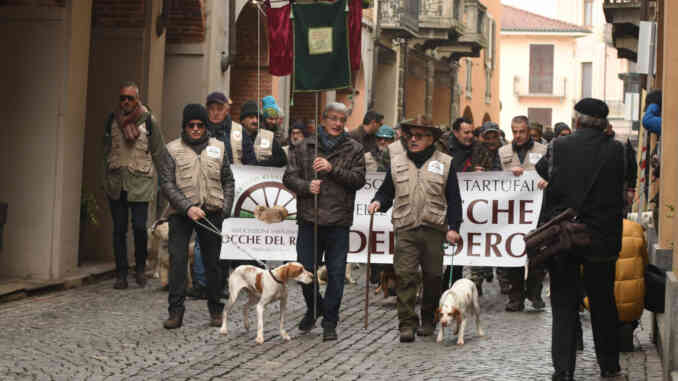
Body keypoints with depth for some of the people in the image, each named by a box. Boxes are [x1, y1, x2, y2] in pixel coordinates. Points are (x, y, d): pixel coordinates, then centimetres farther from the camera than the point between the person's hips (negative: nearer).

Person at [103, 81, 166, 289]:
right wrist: (106, 179, 14)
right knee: (119, 229, 4)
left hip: (140, 182, -3)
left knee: (139, 226, -11)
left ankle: (140, 268, 12)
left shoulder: (149, 120, 0)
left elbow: (159, 153, 5)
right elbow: (106, 150, 17)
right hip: (116, 184, 3)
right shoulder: (113, 119, 9)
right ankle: (121, 274, 11)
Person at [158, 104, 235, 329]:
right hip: (181, 214, -2)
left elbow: (228, 181, 14)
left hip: (211, 214, 2)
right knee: (177, 260, -7)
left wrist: (225, 209, 2)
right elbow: (166, 184, -4)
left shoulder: (218, 148, 9)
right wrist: (187, 207, -14)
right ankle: (176, 311, -1)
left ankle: (216, 310, 18)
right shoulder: (173, 150, 2)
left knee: (212, 262, 7)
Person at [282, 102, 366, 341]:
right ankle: (314, 309, 31)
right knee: (305, 270, 6)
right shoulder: (304, 148, 9)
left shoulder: (354, 150, 7)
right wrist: (306, 186, -14)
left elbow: (358, 180, -4)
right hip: (309, 219, 1)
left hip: (338, 222, -1)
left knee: (336, 274, 0)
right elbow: (289, 177, 6)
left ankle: (329, 322, 10)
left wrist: (332, 169, -16)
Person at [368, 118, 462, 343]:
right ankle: (407, 324, -7)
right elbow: (387, 190, 16)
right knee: (405, 275, -9)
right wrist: (378, 202, -6)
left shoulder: (444, 162, 7)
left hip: (434, 228, 0)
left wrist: (453, 227, -1)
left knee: (433, 276, 7)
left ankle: (428, 320, 23)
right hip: (405, 228, 0)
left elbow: (453, 198, 7)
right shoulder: (397, 161, 11)